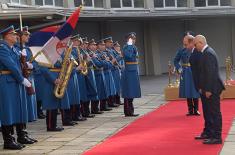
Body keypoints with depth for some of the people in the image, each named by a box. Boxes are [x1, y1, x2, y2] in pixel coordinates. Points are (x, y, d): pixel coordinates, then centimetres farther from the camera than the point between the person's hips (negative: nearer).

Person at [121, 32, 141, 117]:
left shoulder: (134, 47, 14)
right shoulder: (126, 47, -12)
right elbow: (128, 55, -32)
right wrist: (130, 45, -22)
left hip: (134, 71, 9)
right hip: (129, 71, -9)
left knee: (132, 93, 12)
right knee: (128, 93, -4)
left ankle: (130, 111, 19)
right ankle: (128, 112, 2)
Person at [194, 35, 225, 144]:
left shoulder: (208, 53, -18)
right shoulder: (206, 52, 13)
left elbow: (211, 73, -23)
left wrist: (208, 90, -22)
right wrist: (202, 87, 16)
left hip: (212, 89, -10)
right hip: (207, 88, 10)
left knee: (214, 113, -4)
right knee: (208, 112, 19)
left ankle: (217, 137, 2)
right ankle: (209, 133, 30)